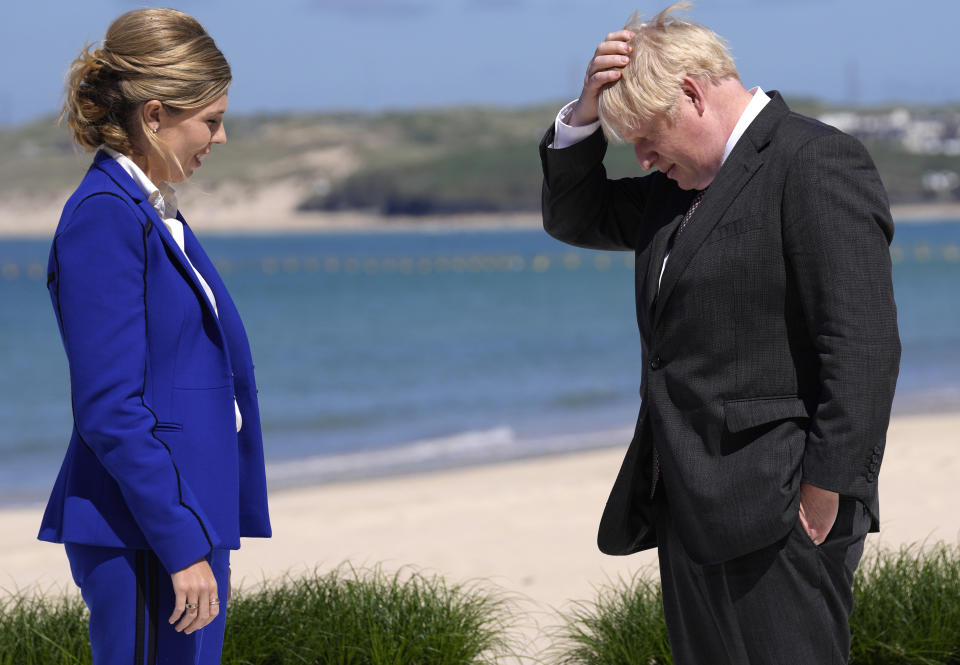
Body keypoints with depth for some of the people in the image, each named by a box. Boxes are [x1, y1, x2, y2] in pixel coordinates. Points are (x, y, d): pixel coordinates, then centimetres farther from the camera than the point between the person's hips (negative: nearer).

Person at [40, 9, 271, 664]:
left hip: (189, 519, 9)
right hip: (140, 534, -9)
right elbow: (110, 409, -19)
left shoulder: (156, 215, 15)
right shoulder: (104, 216, -14)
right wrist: (184, 546, -19)